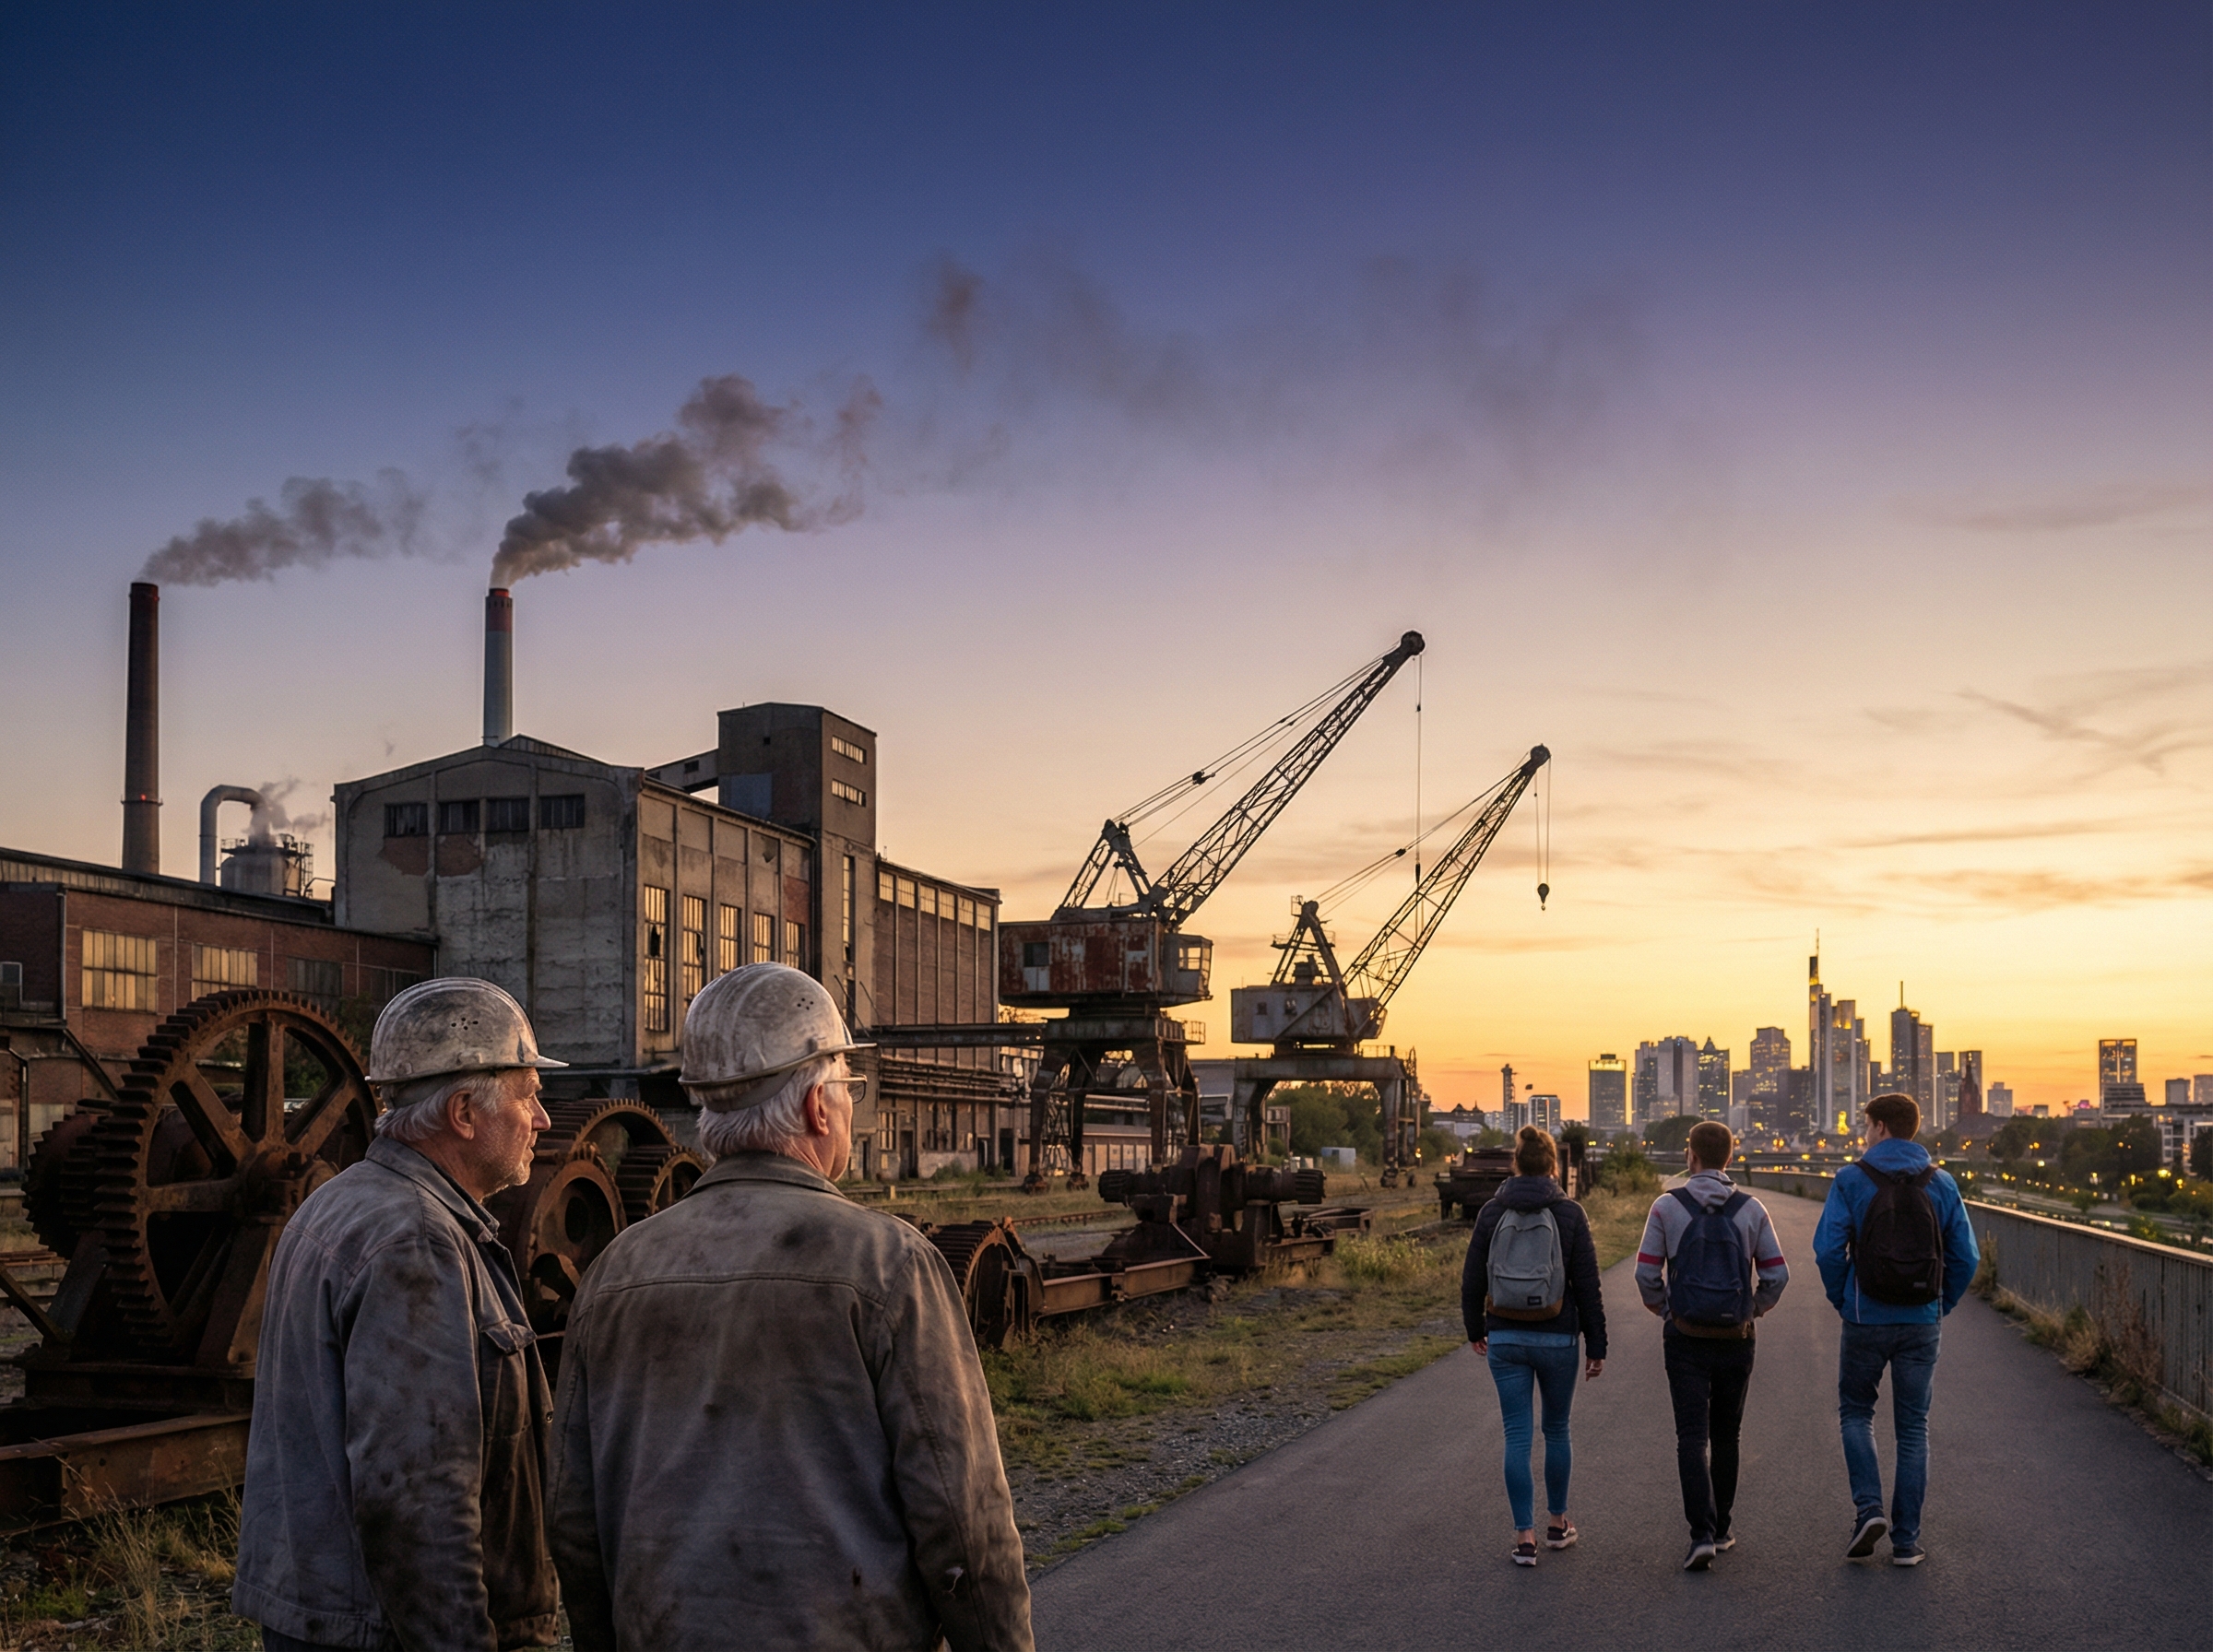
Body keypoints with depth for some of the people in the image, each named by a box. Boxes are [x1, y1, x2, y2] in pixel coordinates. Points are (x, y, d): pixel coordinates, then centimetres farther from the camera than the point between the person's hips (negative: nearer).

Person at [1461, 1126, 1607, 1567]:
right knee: (1557, 1430, 18)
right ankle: (1558, 1523, 29)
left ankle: (1525, 1536, 1)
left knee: (1517, 1436, 4)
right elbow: (1587, 1286, -5)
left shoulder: (1491, 1213, -3)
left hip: (1505, 1340, 1)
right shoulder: (1569, 1214, -7)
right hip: (1557, 1339, -1)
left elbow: (1473, 1278, 3)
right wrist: (1597, 1345, 2)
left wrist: (1475, 1329, 18)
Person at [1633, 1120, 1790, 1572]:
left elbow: (1646, 1274, -6)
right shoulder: (1751, 1209, 0)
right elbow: (1777, 1275, -2)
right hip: (1736, 1342, 2)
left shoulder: (1667, 1207, -5)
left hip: (1685, 1339, -2)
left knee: (1692, 1437, -2)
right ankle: (1721, 1528, 25)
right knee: (1726, 1437, 16)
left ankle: (1702, 1533, -16)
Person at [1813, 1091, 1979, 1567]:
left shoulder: (1851, 1180, -6)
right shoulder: (1941, 1184, 3)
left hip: (1866, 1320, -2)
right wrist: (1941, 1307, 11)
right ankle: (1906, 1539, 10)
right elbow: (1965, 1257, 1)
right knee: (1913, 1429, 10)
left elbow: (1828, 1248, -12)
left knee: (1855, 1412, 17)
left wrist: (1841, 1300, 2)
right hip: (1922, 1324, 2)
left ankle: (1868, 1507, -1)